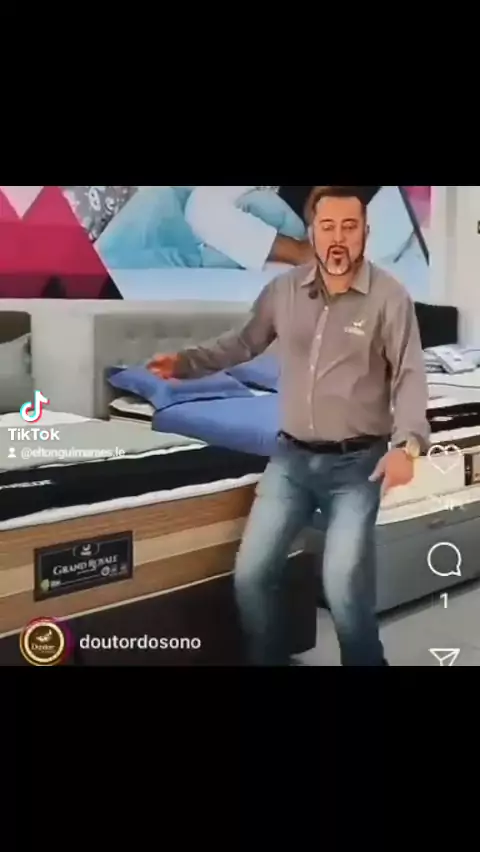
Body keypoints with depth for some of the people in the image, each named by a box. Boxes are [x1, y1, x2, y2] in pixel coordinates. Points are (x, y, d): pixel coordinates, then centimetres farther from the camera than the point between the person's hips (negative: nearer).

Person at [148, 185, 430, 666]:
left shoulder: (389, 298, -8)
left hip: (357, 464, -4)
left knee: (344, 587, -9)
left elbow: (409, 376, -9)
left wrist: (406, 443, -24)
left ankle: (366, 661, 19)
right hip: (292, 457, 4)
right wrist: (186, 362, 6)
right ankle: (268, 660, 26)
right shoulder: (283, 290, 2)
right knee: (251, 574, 4)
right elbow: (244, 343, 17)